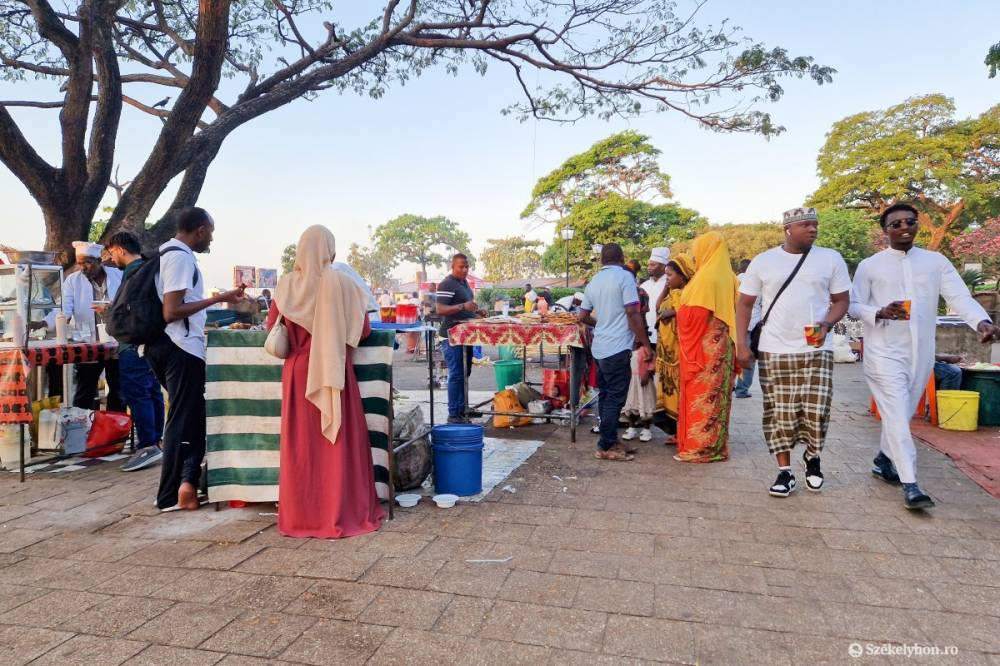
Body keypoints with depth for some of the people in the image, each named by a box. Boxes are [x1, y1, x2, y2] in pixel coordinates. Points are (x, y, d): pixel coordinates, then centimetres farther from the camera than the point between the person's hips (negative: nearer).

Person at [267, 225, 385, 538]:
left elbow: (273, 328, 6)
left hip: (298, 371, 2)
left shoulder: (287, 284, -2)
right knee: (340, 441, 7)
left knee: (301, 443, 9)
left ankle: (300, 515, 16)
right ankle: (344, 512, 13)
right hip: (334, 372, -1)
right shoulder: (343, 283, -6)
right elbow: (363, 330, 0)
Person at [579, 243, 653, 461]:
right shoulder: (625, 277, -8)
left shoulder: (594, 282, 12)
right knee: (615, 399, -2)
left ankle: (609, 441, 22)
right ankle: (606, 447, 2)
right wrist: (646, 343, -8)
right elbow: (633, 313, -14)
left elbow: (583, 317, 17)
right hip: (617, 348, -7)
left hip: (600, 348, 7)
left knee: (606, 396, 14)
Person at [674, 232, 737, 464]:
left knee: (701, 395, -2)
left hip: (703, 347, -8)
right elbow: (734, 312, 14)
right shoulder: (728, 277, 9)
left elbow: (694, 315, -17)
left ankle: (699, 447, 3)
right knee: (716, 394, 12)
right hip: (722, 345, 8)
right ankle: (716, 445, 19)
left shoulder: (705, 277, -15)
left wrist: (678, 311, 2)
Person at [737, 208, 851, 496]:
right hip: (774, 350, 0)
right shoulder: (763, 261, 3)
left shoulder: (831, 259, 4)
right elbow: (745, 304, 5)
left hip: (817, 350, 0)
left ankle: (812, 458, 26)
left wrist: (827, 324, -13)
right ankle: (785, 472, 14)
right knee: (779, 414, 2)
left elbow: (841, 300, 8)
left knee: (815, 412, -3)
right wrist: (742, 343, -4)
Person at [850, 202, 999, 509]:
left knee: (902, 414, 15)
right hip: (884, 352, -3)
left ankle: (883, 459, 36)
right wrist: (879, 313, -20)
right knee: (897, 415, -9)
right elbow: (854, 305, 0)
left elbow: (959, 296, -5)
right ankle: (910, 484, -9)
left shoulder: (936, 261, 6)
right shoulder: (869, 265, 0)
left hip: (921, 352, 4)